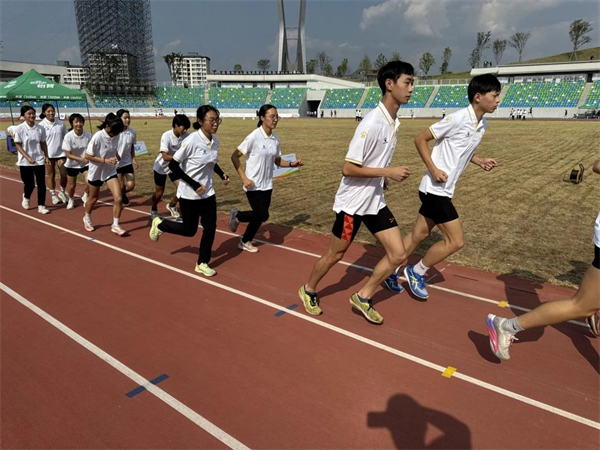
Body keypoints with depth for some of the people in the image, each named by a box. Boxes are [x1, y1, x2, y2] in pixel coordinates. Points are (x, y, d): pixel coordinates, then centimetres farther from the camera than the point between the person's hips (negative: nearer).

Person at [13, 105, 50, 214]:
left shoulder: (40, 128, -1)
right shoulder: (19, 129, -9)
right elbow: (18, 145, -8)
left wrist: (46, 157, -2)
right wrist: (28, 158, -17)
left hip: (39, 161, 2)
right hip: (25, 162, -2)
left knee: (41, 184, -2)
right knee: (29, 184, 6)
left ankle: (41, 206, 9)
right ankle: (26, 198, 38)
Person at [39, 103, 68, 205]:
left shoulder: (60, 123, 2)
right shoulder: (41, 125, -5)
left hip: (61, 153, 2)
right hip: (49, 154, -1)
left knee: (64, 174, -1)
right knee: (51, 175, 7)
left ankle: (62, 192, 21)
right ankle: (53, 195, 21)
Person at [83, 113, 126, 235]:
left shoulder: (116, 135, -9)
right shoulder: (97, 137, -25)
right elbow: (87, 156, -19)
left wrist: (116, 158, -6)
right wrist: (105, 160, -27)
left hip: (111, 171, 3)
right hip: (96, 172, -3)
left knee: (118, 198, -11)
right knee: (93, 198, 18)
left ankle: (115, 225, 2)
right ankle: (87, 218, 45)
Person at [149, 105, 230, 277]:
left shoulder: (215, 141, -1)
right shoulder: (191, 141, -22)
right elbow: (173, 165, -19)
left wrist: (222, 174, 0)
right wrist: (194, 185, -22)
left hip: (208, 193, 6)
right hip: (189, 194, -6)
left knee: (210, 228, 4)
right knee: (189, 230, 7)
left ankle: (202, 263, 22)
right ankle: (159, 224, 35)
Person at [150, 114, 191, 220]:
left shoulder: (186, 136, -19)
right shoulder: (166, 136, -30)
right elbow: (165, 157, -36)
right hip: (161, 167, -3)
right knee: (159, 192, 8)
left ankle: (172, 206, 18)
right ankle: (154, 210, 39)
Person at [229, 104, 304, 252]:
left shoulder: (275, 139, 1)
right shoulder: (254, 137, -18)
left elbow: (277, 161, 13)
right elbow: (234, 157, -15)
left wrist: (292, 164, -5)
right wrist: (244, 178, -21)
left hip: (267, 185, 6)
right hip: (254, 185, -6)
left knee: (260, 216, 11)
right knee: (263, 215, -7)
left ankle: (245, 242, 31)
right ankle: (236, 215, 20)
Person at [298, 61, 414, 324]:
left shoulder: (394, 122, 4)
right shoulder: (372, 123, -23)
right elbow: (348, 168, -24)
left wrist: (381, 180, 8)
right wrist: (388, 172, -22)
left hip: (375, 201, 8)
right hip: (352, 202, -8)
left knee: (398, 254, 3)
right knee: (335, 255, 9)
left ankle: (362, 298, 21)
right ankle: (308, 290, 36)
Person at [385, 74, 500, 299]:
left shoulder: (482, 124, 9)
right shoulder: (457, 118, -17)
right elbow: (420, 139, -13)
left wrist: (480, 160, 6)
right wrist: (433, 169, -19)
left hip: (442, 190, 9)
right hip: (435, 189, -9)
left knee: (419, 234, 15)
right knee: (455, 241, -4)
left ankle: (391, 270, 30)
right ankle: (417, 271, 14)